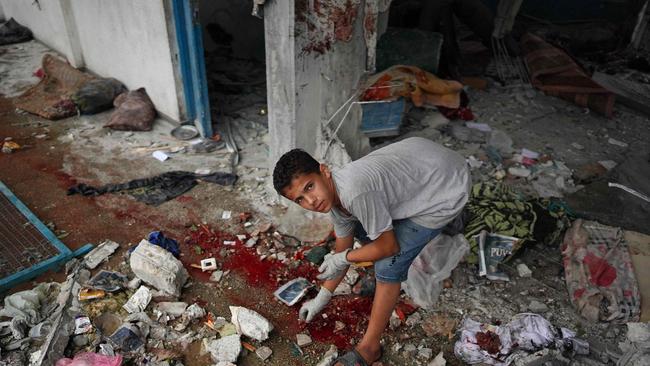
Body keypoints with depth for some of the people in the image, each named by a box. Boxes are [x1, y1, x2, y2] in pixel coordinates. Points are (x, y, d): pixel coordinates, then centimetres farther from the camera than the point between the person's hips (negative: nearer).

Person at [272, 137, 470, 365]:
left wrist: (343, 259, -5)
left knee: (388, 265, -11)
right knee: (361, 228, 16)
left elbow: (388, 246, -19)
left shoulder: (355, 192, -34)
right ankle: (386, 282, 40)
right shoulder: (333, 197, -5)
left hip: (448, 188, -8)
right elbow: (343, 250, 9)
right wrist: (322, 298, 16)